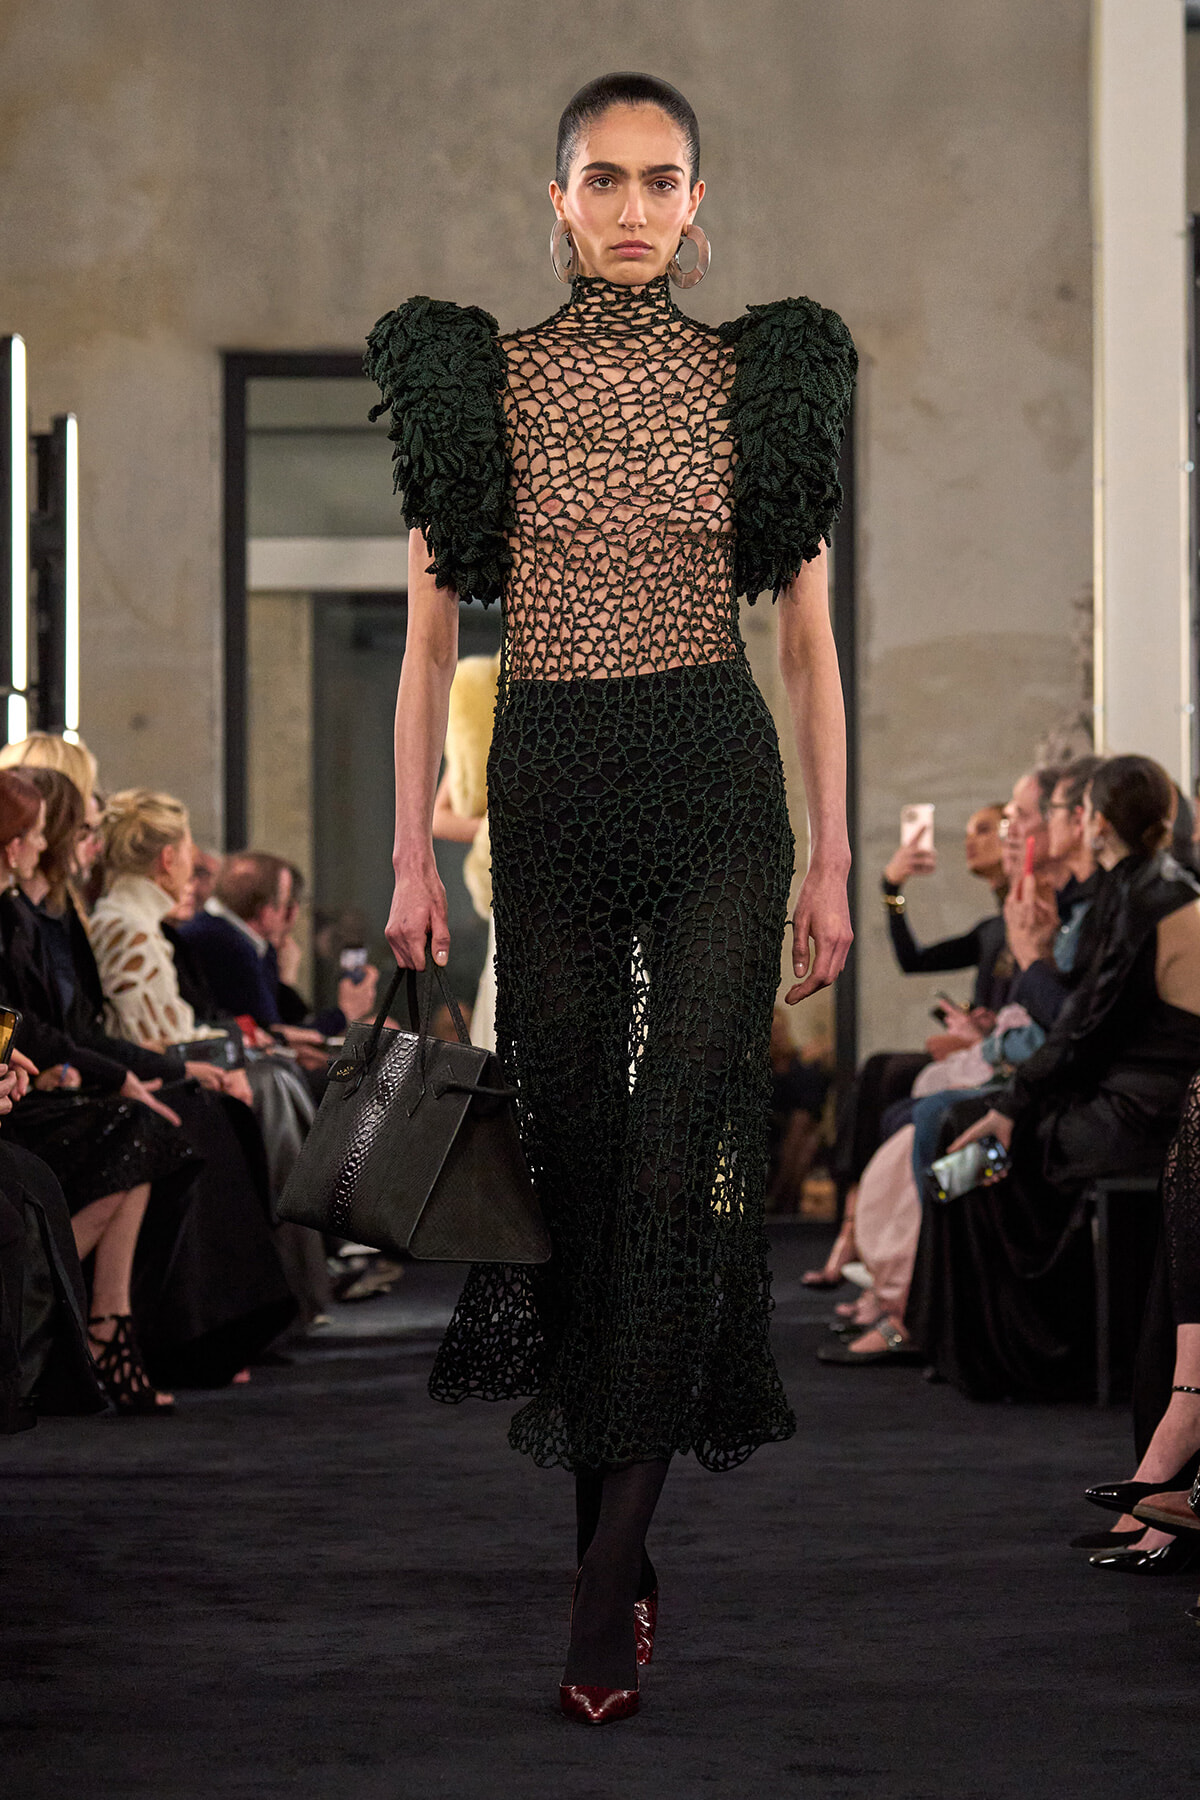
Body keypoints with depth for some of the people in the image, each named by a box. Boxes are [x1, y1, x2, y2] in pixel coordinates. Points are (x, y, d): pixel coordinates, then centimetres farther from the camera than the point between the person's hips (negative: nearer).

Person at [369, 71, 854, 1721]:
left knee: (681, 1150, -11)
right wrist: (411, 856, 2)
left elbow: (812, 638, 7)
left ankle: (606, 1585, -11)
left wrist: (834, 858, 3)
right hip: (549, 788, 1)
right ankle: (612, 1529, 16)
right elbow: (430, 639, 7)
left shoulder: (763, 379, 4)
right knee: (571, 1141, 5)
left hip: (716, 787, -1)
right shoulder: (480, 380, 4)